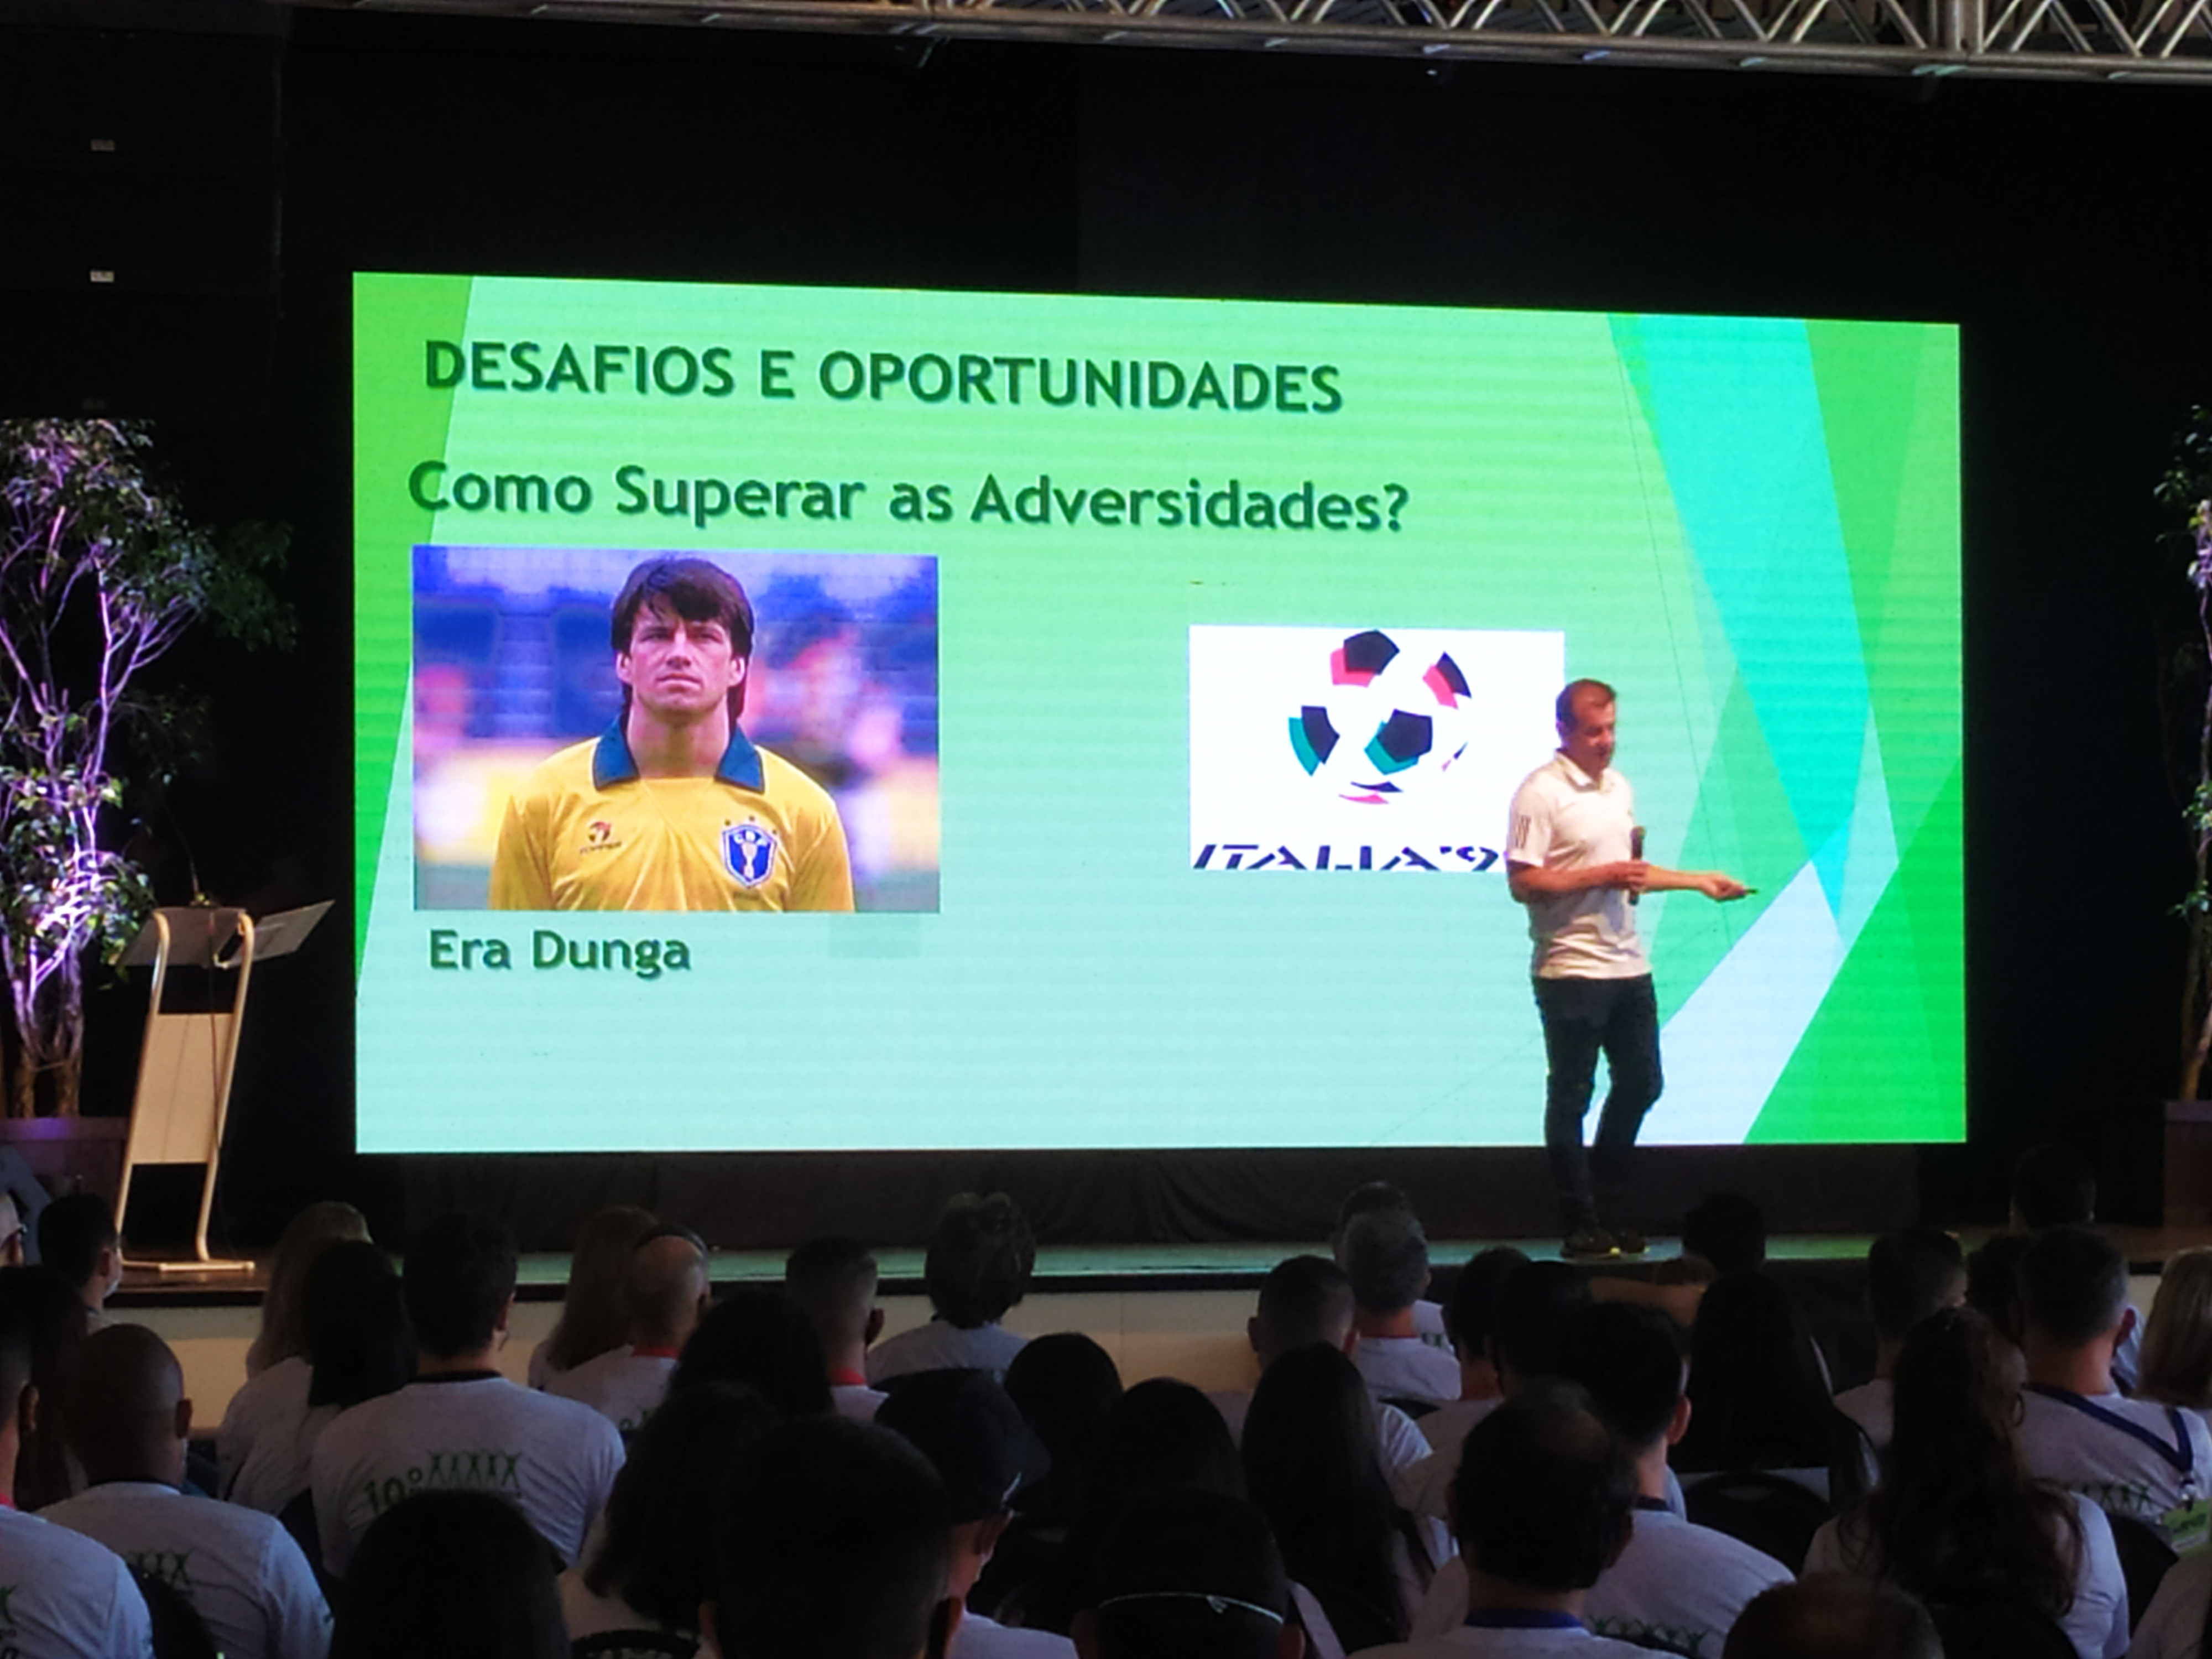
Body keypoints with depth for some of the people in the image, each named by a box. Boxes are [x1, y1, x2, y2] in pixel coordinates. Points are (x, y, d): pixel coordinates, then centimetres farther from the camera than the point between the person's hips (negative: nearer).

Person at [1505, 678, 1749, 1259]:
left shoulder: (1618, 787, 16)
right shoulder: (1541, 792, -10)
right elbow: (1523, 883, -16)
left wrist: (1699, 880, 19)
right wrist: (1601, 875, -19)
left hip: (1628, 966, 8)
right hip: (1571, 969, -8)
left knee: (1640, 1084, 12)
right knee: (1570, 1098, 0)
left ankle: (1609, 1205, 26)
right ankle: (1580, 1226, 6)